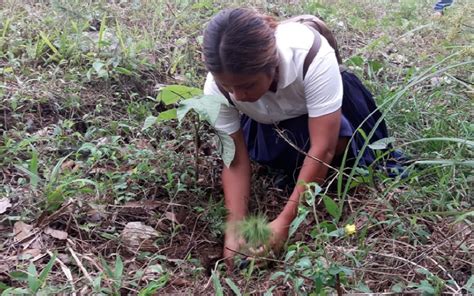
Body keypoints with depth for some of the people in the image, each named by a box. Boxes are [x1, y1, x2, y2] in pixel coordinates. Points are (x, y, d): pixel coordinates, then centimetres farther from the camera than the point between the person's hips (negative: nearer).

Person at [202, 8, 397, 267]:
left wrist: (284, 221, -39)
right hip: (271, 126, 4)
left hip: (318, 112, -3)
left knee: (338, 140, -32)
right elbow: (235, 160, -24)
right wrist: (234, 227, -31)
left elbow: (322, 150, -40)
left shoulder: (313, 57, -42)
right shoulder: (216, 87, -31)